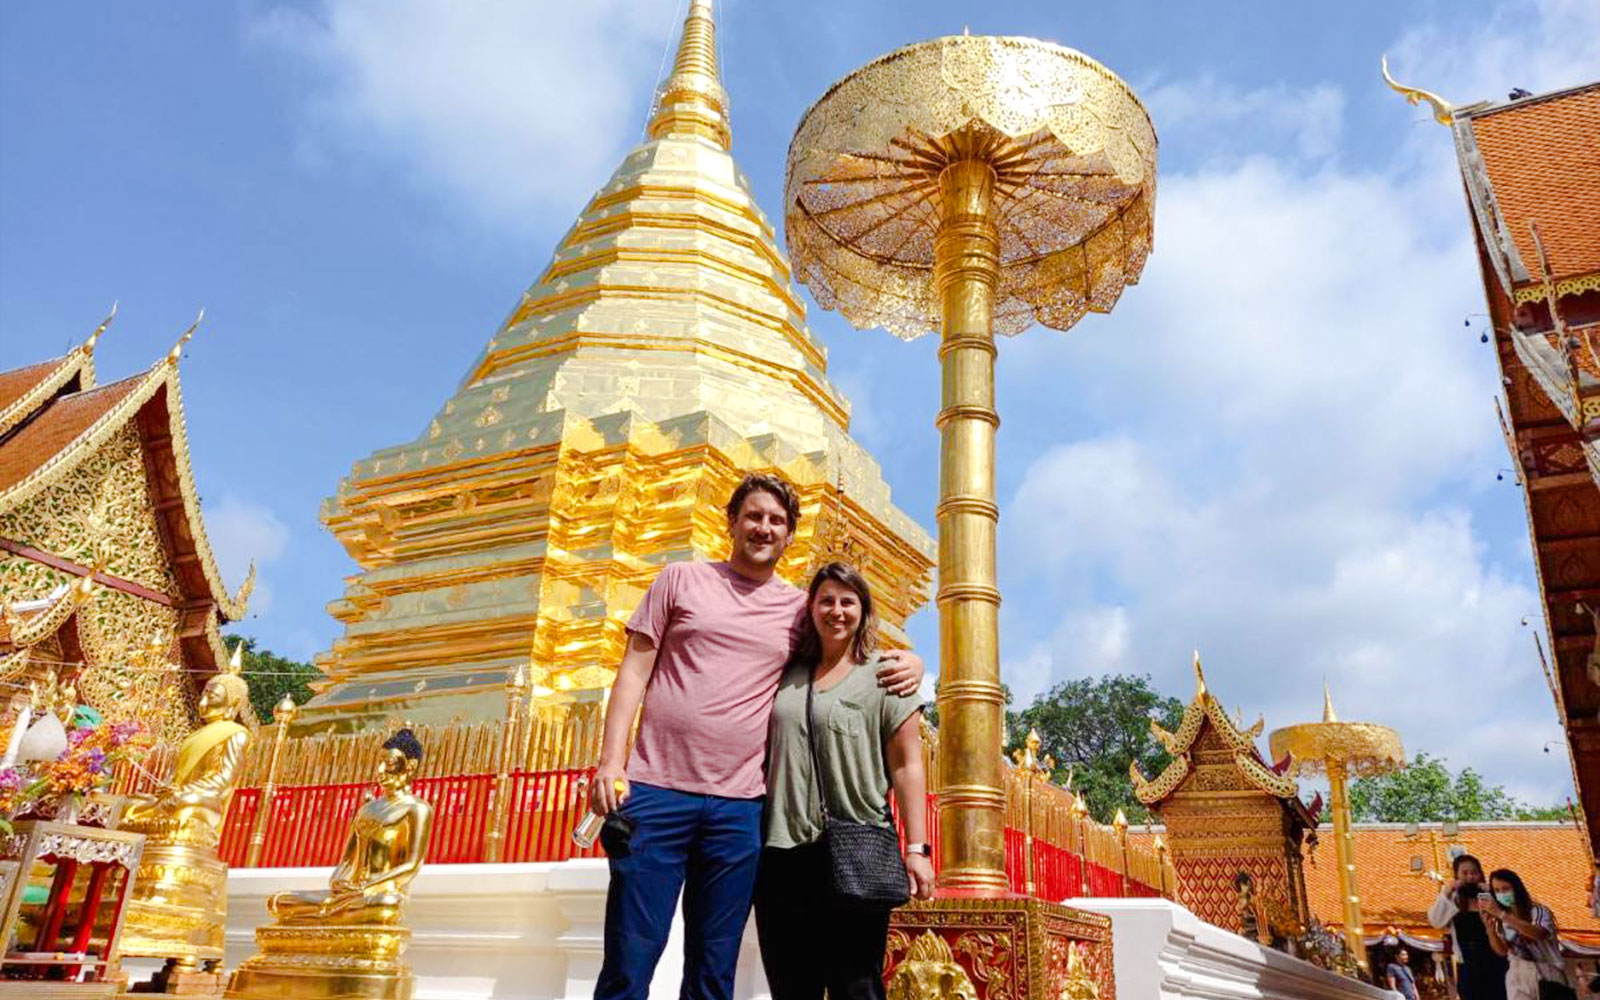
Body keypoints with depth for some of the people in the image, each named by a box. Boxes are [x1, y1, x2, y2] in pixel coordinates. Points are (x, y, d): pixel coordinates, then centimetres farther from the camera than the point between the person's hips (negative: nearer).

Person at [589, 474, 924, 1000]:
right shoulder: (681, 579, 9)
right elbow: (635, 671, 5)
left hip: (739, 807, 2)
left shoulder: (800, 609, 13)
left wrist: (907, 662, 1)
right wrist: (611, 761, -6)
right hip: (656, 791, -2)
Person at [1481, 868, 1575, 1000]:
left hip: (1547, 975, -3)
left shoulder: (1538, 911, -11)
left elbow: (1538, 933, -33)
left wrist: (1501, 914, -38)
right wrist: (1489, 927, -20)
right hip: (1519, 977, 3)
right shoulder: (1500, 920, 3)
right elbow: (1501, 951, -4)